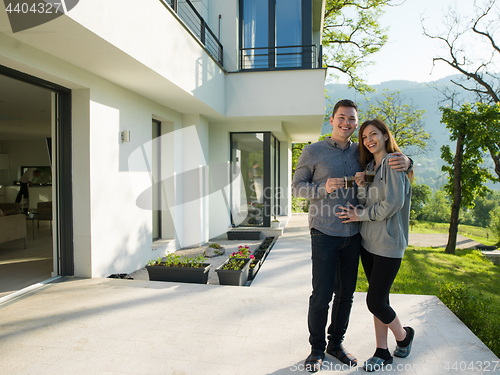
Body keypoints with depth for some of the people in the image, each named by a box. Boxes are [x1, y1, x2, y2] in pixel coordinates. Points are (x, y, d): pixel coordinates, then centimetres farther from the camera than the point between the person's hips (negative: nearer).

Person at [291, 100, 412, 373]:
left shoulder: (361, 153, 9)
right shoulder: (313, 151, -2)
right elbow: (297, 187, 0)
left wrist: (405, 162, -7)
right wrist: (323, 188, -19)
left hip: (352, 234, 4)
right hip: (324, 234, -4)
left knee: (345, 293, 12)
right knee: (321, 294, -2)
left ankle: (336, 343, 32)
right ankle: (316, 348, 20)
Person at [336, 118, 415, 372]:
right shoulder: (369, 166, 13)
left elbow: (393, 203, -17)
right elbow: (365, 203, 9)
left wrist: (361, 215, -9)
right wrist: (361, 187, -9)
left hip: (388, 244, -7)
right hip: (368, 242, 7)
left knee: (375, 301, -3)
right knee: (377, 299, 13)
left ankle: (404, 336, 26)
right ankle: (382, 352, 26)